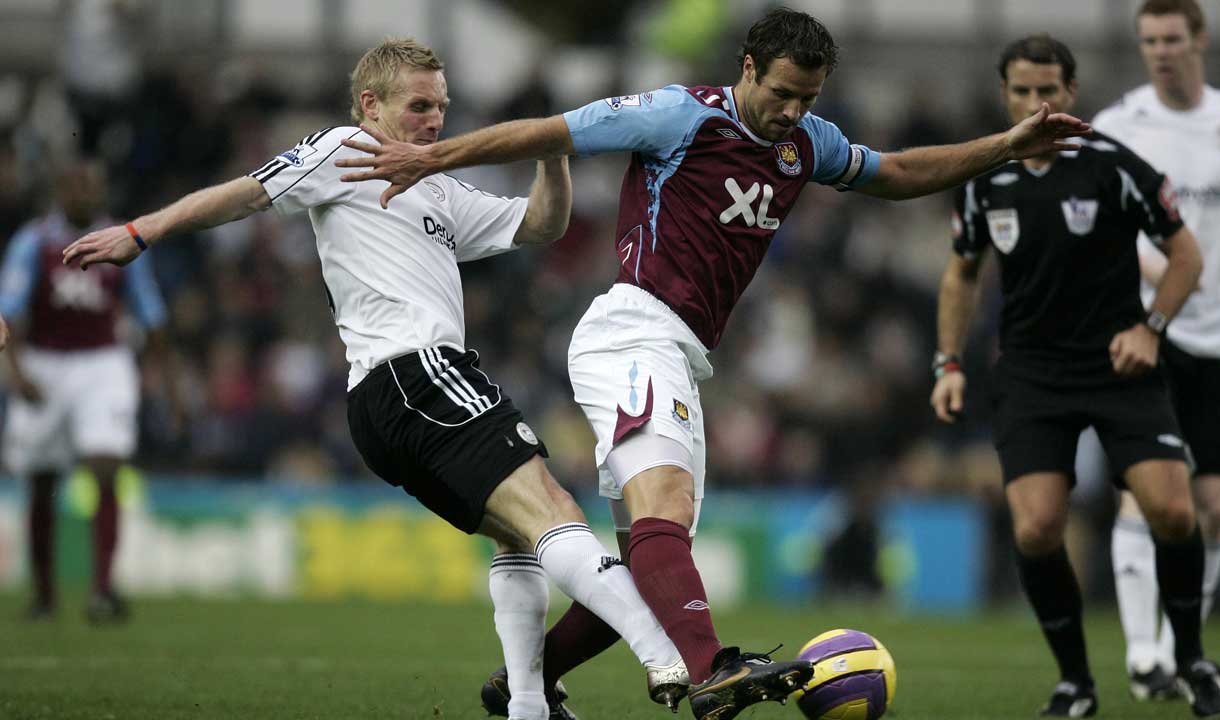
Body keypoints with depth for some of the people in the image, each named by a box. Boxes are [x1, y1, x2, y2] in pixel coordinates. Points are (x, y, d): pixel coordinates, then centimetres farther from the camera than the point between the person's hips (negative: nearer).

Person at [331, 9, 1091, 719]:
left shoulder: (807, 142, 18)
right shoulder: (684, 115, -5)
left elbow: (898, 173, 34)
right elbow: (548, 134, -3)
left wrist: (1008, 146, 27)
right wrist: (432, 157, -6)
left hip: (680, 363, 9)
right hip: (635, 333, -9)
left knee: (649, 565, 7)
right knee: (661, 501, -30)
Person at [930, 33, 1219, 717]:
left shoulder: (1112, 166, -8)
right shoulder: (985, 179, 2)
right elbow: (963, 272, 18)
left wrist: (1150, 328, -12)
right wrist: (950, 365, 10)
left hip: (1120, 366, -2)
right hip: (1031, 374, 2)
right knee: (1036, 531, -13)